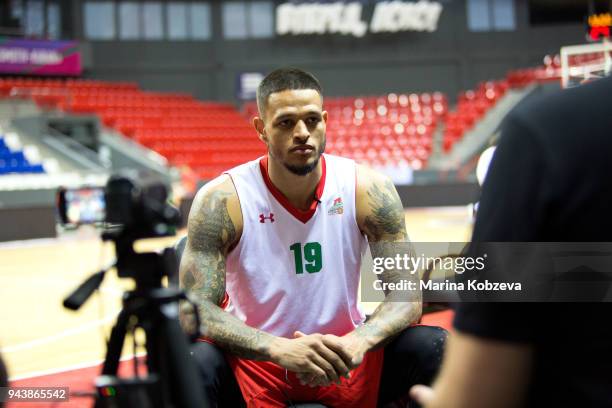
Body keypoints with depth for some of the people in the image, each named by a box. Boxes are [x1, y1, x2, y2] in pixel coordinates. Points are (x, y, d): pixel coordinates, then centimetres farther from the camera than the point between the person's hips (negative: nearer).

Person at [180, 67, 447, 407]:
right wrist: (280, 349, -39)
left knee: (438, 350, -20)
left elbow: (406, 294, -11)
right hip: (255, 358, -2)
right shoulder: (222, 200, -16)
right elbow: (194, 308, -22)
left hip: (340, 353, 3)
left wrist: (356, 343, -33)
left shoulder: (367, 189, -11)